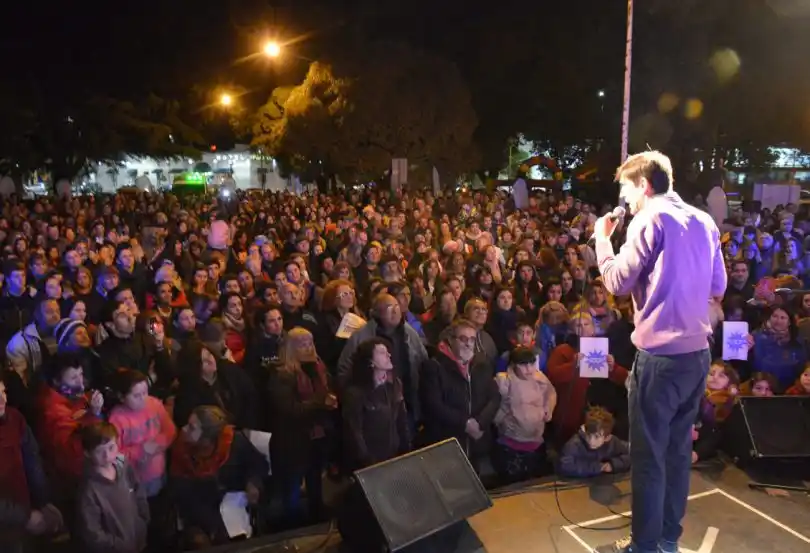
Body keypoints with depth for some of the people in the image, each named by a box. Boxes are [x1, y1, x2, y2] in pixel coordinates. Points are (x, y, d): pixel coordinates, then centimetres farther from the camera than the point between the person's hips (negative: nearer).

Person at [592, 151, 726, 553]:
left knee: (648, 454, 4)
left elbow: (617, 283, -10)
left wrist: (602, 237, 3)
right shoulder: (704, 221, 11)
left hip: (660, 354, -7)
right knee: (679, 448, 17)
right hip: (698, 352, 8)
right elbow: (718, 288, 16)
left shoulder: (650, 220, -10)